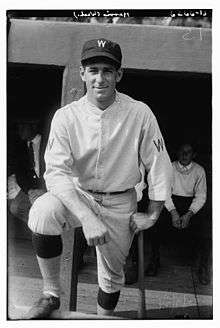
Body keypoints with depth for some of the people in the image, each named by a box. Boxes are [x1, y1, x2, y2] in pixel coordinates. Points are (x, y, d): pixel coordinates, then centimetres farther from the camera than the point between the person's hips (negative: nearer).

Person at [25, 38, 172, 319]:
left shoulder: (139, 113, -13)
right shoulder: (66, 116, -13)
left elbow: (159, 165, -6)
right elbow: (56, 172, -21)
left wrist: (153, 214, -4)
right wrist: (87, 218, -33)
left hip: (120, 203, 1)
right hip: (77, 195, 0)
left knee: (112, 274, 11)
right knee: (42, 212, -31)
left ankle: (104, 317, 44)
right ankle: (51, 295, -9)